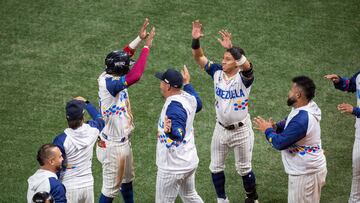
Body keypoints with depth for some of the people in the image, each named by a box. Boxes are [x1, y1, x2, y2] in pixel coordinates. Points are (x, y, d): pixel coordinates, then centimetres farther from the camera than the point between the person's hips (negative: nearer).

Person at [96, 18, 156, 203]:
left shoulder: (108, 76, -4)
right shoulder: (108, 83, -31)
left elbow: (124, 54, 11)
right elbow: (135, 76, -44)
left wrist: (139, 38, 1)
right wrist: (146, 47, -36)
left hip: (122, 141, 10)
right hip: (112, 146, -10)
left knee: (127, 180, 27)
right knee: (111, 188, 3)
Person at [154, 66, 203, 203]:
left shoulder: (174, 106, -27)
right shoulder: (188, 96, 0)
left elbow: (179, 134, -38)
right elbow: (198, 104, 25)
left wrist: (169, 130, -59)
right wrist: (187, 83, 31)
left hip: (173, 167, -9)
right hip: (190, 161, 9)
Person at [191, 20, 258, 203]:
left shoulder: (243, 78, -21)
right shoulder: (217, 72, -5)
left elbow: (247, 66, -44)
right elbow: (199, 58, -4)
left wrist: (230, 47, -56)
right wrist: (195, 40, -23)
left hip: (241, 130, -5)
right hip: (221, 128, 5)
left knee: (243, 168, 10)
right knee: (216, 167, 13)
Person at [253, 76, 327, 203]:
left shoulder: (302, 119, -32)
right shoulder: (306, 107, 1)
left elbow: (280, 143, -26)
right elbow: (289, 123, 19)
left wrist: (268, 130, -7)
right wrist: (275, 127, -3)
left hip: (305, 173, -10)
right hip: (308, 169, 10)